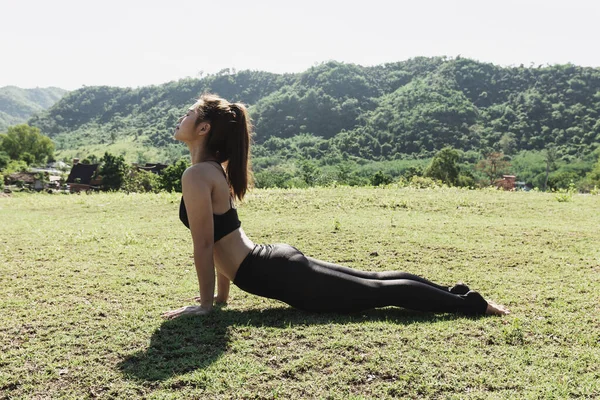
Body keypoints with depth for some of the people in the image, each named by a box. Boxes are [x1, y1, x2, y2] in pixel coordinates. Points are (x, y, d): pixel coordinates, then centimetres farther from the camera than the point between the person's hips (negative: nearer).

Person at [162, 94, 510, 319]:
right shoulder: (215, 168, 13)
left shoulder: (196, 175, -16)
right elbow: (221, 241, 19)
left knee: (375, 291, 1)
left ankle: (467, 303, 12)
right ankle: (453, 292, 28)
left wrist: (205, 304, -6)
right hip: (278, 261, 9)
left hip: (278, 275, -9)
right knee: (371, 281, 17)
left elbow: (203, 245, -17)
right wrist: (222, 295, 22)